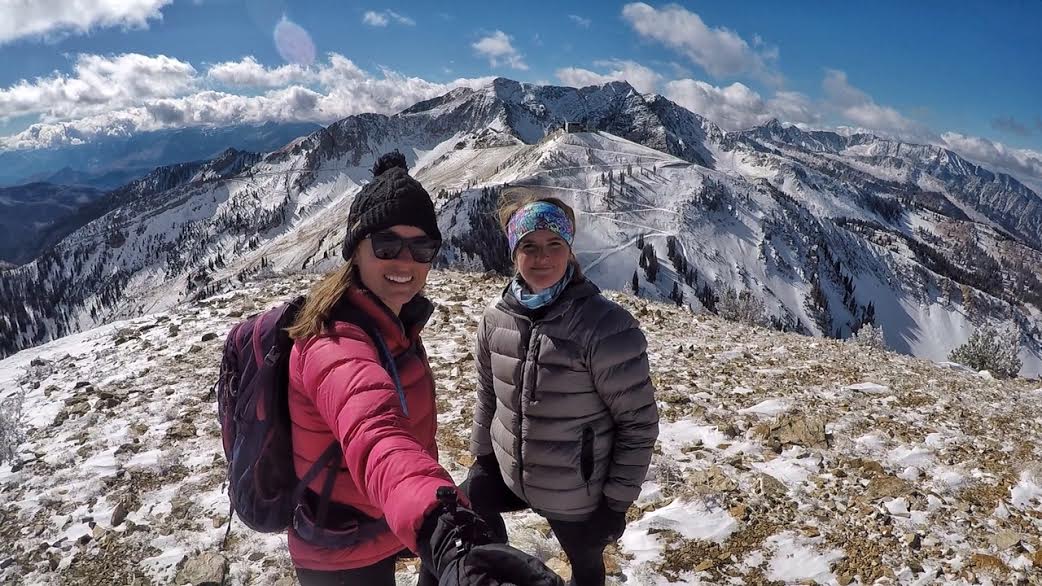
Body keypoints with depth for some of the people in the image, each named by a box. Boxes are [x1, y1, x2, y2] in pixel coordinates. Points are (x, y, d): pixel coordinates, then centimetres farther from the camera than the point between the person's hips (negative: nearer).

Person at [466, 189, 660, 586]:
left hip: (577, 494, -3)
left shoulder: (606, 327, -25)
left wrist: (617, 501, -14)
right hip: (507, 472, 4)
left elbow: (638, 423, -18)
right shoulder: (497, 317, -8)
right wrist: (482, 456, 13)